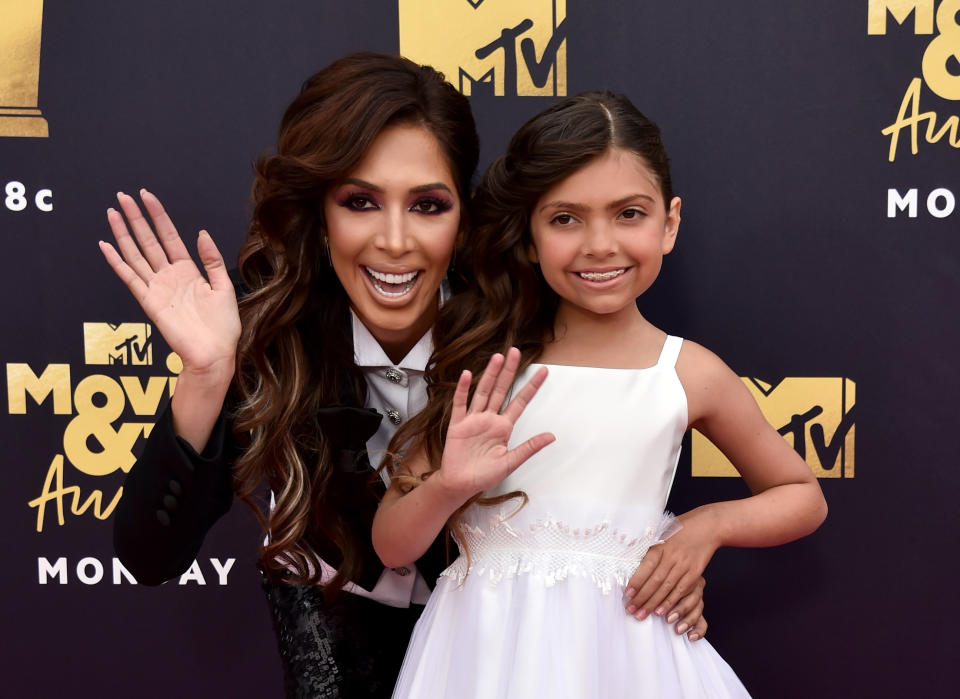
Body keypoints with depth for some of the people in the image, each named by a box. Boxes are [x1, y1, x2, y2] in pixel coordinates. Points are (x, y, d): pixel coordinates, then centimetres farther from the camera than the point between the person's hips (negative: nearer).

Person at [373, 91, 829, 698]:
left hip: (620, 647, 0)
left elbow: (803, 498, 12)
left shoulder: (691, 374, -4)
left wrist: (709, 524, -4)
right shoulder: (486, 362, -5)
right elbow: (392, 547, -3)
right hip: (485, 645, 0)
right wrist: (447, 487, -21)